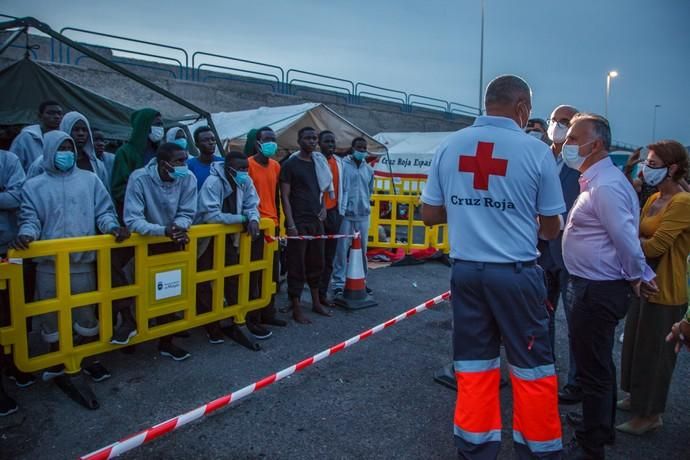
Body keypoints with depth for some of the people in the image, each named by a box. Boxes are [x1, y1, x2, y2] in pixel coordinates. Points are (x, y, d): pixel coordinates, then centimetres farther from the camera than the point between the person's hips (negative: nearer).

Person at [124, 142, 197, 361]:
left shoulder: (188, 178, -18)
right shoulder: (139, 178, -26)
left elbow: (187, 214, -12)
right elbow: (132, 220, -31)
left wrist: (178, 226, -35)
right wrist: (164, 230, -45)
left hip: (172, 243, 3)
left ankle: (166, 341, 22)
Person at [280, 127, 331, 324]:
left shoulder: (320, 163, 12)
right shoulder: (290, 164, -6)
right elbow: (285, 196, -9)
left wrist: (323, 207, 5)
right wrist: (290, 224, -16)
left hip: (316, 221, 6)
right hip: (298, 222, -6)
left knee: (316, 263, 13)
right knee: (297, 266, -1)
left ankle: (316, 302, 27)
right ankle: (296, 309, 8)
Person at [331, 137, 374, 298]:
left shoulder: (369, 169, 11)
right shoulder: (342, 164, -6)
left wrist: (364, 204, 13)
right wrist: (341, 208, -7)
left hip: (363, 214, 5)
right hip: (345, 214, -5)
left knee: (362, 249, 12)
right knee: (342, 249, -2)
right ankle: (339, 283, 6)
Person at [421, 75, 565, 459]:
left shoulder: (450, 146, 1)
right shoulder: (536, 150, -7)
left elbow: (430, 214, 5)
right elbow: (551, 228, 0)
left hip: (466, 270, 4)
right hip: (516, 273, -3)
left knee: (474, 362, 14)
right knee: (532, 365, 12)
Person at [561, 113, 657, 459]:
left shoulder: (605, 185, -21)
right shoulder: (597, 181, 12)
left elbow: (626, 237, -23)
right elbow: (624, 232, 18)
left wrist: (636, 276, -10)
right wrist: (638, 274, 17)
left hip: (597, 291, -11)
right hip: (595, 287, 11)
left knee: (592, 369, 3)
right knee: (599, 363, 24)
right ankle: (601, 425, 43)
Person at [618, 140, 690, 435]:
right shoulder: (653, 199, 8)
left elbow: (655, 246, -23)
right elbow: (640, 238, 6)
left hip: (665, 289, -8)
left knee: (654, 351, 5)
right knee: (636, 343, 19)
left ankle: (650, 414, 21)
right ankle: (637, 397, 37)